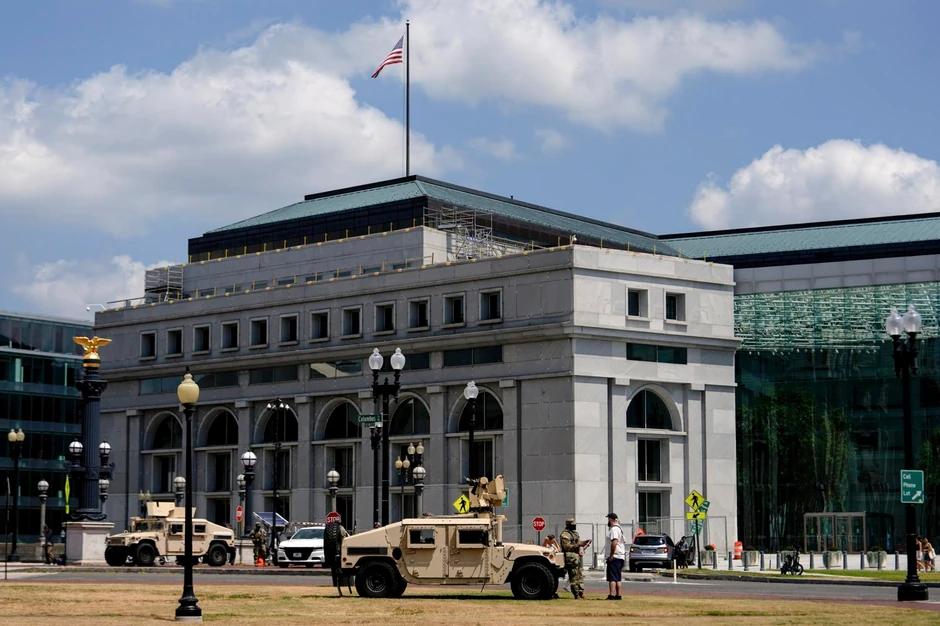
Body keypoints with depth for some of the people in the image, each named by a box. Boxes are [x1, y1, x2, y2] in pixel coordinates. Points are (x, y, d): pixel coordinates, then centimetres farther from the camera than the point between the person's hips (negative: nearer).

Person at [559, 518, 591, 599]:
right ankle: (577, 595, -5)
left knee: (580, 575, 12)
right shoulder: (565, 534, -10)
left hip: (577, 557, 10)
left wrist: (584, 542, 10)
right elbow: (566, 547, -18)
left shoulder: (574, 533, 20)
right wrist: (578, 545, -22)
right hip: (571, 558, -10)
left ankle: (581, 593, 18)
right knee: (574, 577, -7)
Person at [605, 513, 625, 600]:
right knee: (618, 578, 12)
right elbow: (623, 542, 23)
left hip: (614, 557, -10)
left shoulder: (614, 529, -14)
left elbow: (614, 542, -25)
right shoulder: (619, 528, 19)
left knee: (612, 577, -12)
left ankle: (611, 595, -17)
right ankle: (618, 595, 13)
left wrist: (611, 555, -22)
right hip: (621, 556, 10)